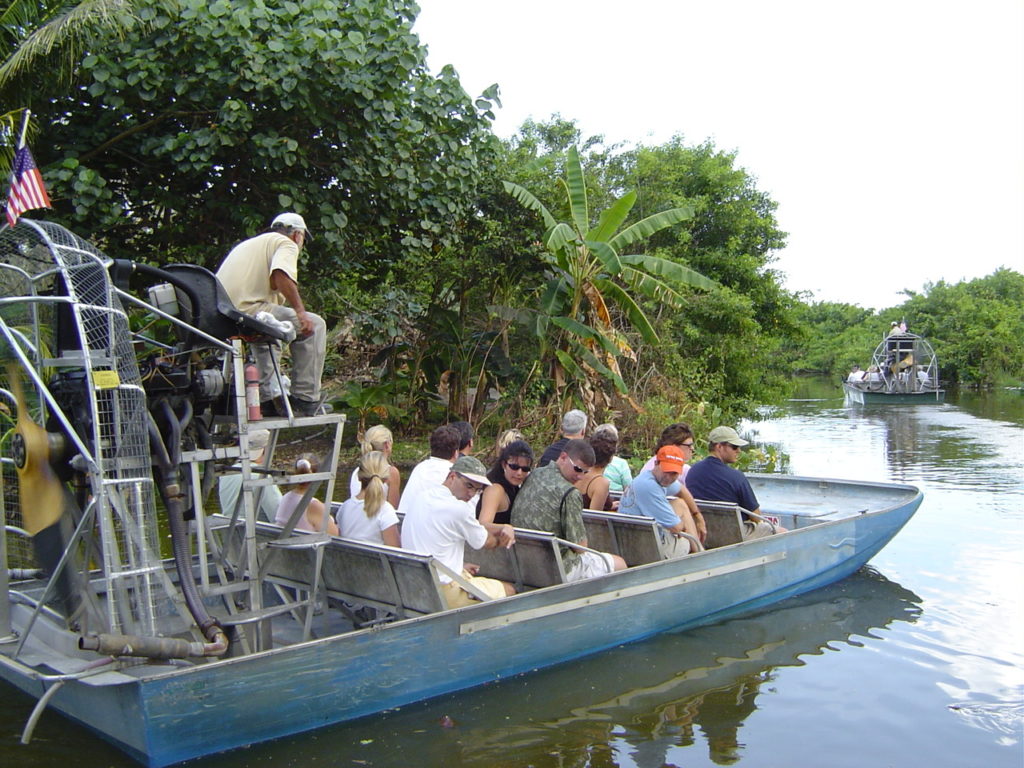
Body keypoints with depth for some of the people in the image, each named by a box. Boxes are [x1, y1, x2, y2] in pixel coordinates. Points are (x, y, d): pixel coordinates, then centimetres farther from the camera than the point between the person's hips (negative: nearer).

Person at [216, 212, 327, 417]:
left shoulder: (250, 243, 33)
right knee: (313, 325, -2)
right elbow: (281, 276, -16)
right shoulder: (286, 244, 6)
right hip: (247, 309, -9)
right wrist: (300, 311, -15)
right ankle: (305, 398, -4)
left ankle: (265, 399, 29)